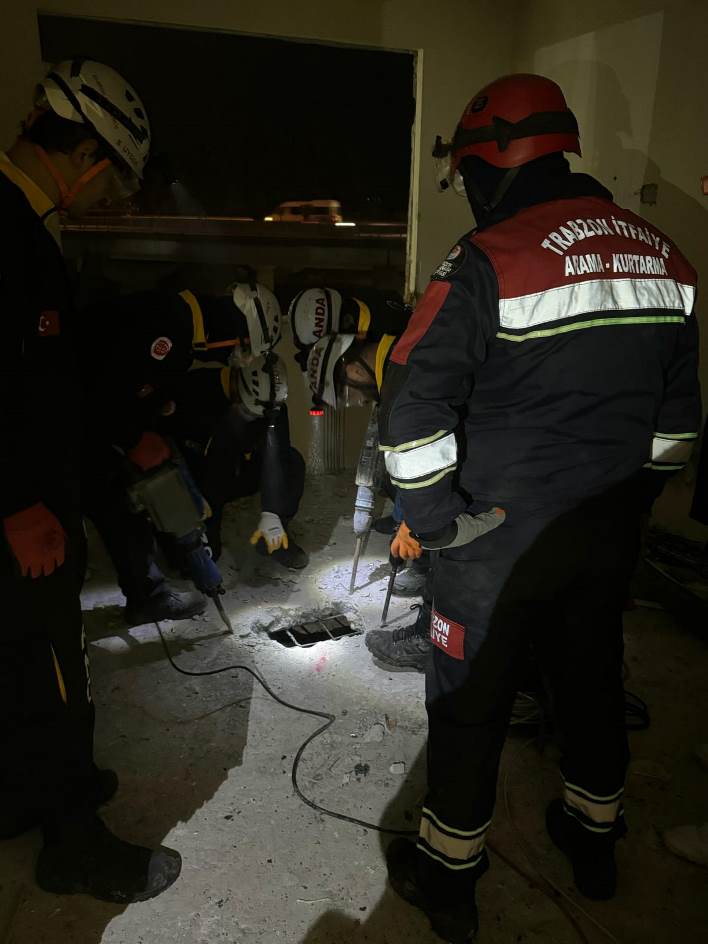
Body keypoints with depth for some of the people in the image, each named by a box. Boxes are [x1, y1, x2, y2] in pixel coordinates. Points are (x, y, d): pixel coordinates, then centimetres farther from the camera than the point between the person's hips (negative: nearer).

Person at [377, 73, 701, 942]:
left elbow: (412, 404, -23)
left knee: (469, 702, 10)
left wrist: (431, 518, -11)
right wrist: (629, 490, 19)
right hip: (609, 532, 7)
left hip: (498, 536, -6)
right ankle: (594, 838, 46)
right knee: (593, 675, 24)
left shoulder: (493, 262, -17)